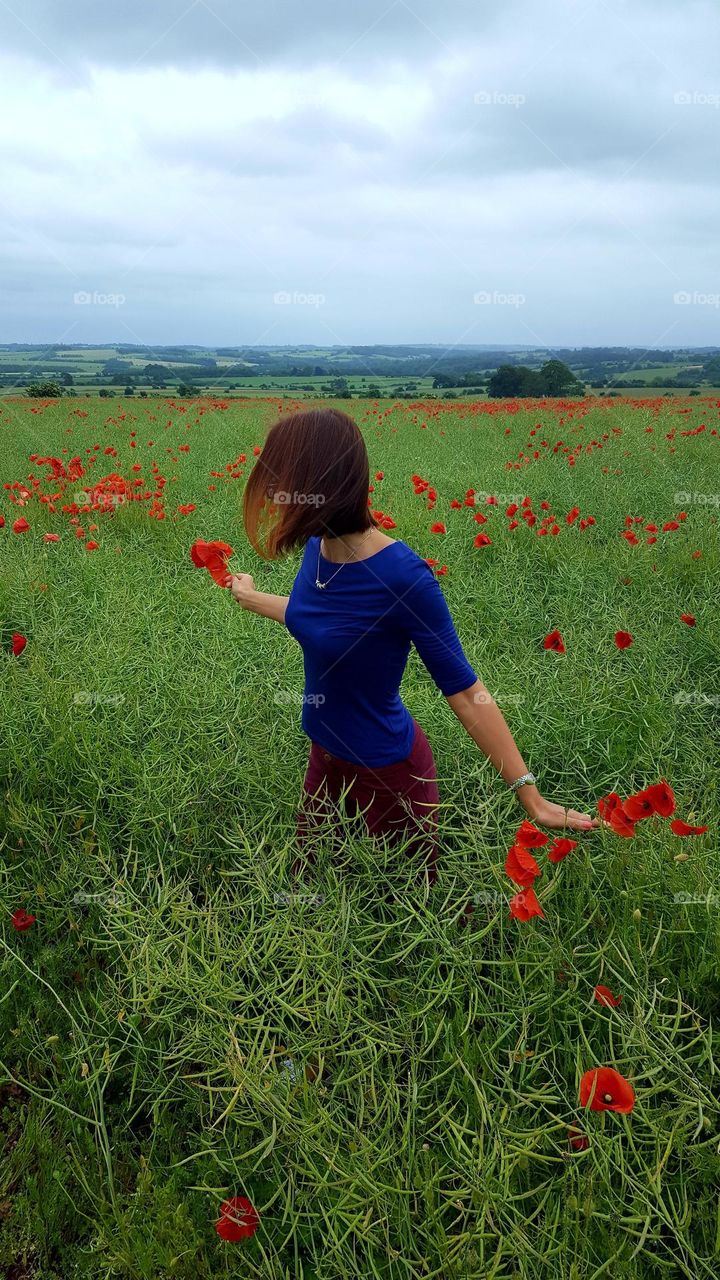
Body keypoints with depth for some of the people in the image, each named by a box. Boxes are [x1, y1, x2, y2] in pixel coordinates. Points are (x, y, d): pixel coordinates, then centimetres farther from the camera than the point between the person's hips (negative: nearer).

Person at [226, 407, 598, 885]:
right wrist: (251, 597, 33)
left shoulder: (402, 575, -29)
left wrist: (531, 795, -21)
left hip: (388, 771, -7)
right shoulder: (318, 546, -8)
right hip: (325, 756, 7)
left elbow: (464, 690, -22)